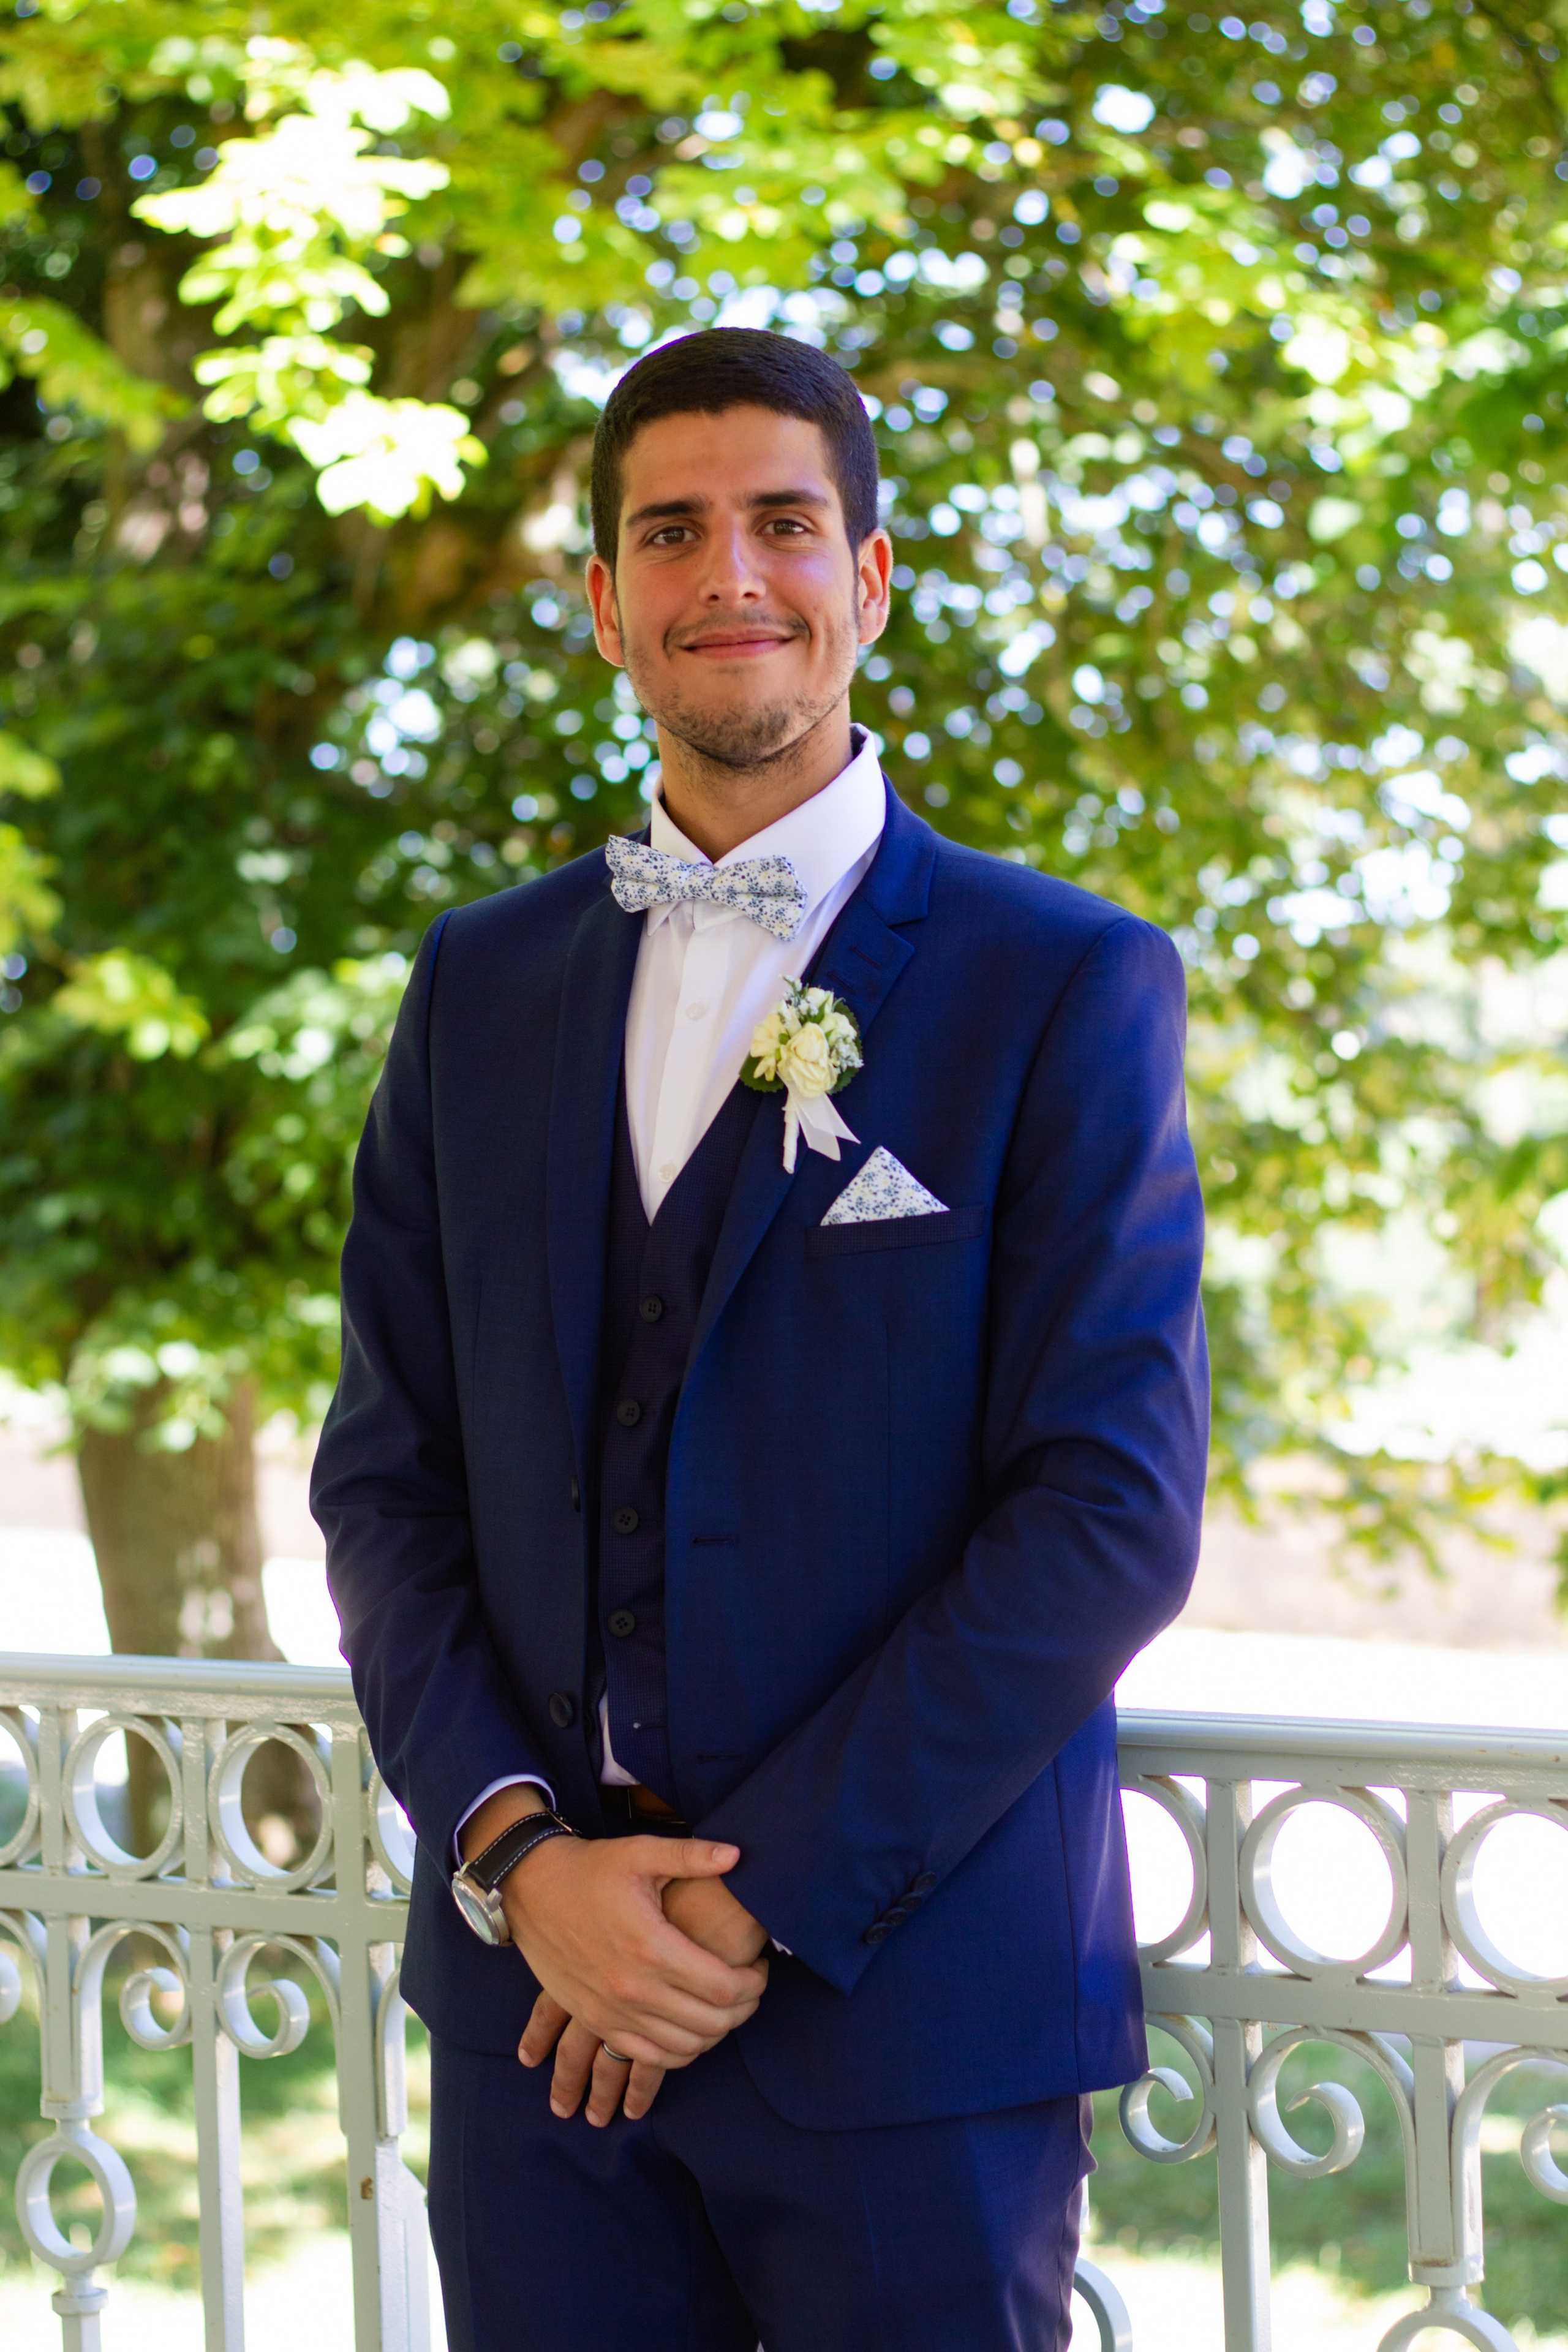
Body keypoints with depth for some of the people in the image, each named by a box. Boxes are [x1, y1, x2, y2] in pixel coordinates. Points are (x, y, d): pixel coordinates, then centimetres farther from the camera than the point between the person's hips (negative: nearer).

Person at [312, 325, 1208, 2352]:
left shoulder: (1067, 986, -3)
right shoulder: (481, 983, 10)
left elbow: (1114, 1511, -10)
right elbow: (387, 1471, 8)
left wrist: (759, 1897, -12)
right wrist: (517, 1856, -7)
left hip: (908, 2009, -3)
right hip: (535, 1987, 3)